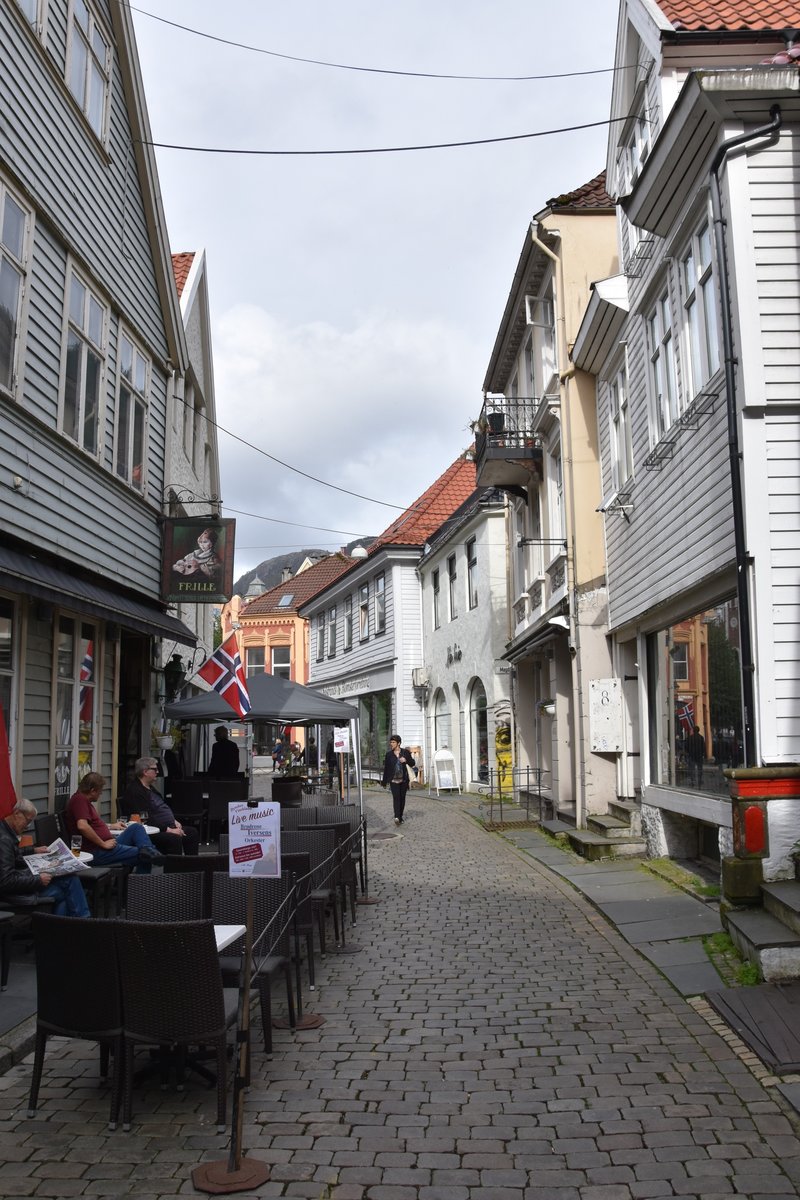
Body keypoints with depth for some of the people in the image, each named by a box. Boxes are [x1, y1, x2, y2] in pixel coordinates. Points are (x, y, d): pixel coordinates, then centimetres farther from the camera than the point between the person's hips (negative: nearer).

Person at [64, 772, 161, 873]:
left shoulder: (83, 800, 20)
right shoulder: (80, 800, -15)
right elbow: (82, 826, -30)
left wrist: (111, 826, 39)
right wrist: (103, 843, -22)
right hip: (97, 852, -11)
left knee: (136, 827, 2)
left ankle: (147, 850, -19)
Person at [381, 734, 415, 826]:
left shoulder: (405, 752, 3)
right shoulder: (389, 754, 3)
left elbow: (412, 763, 8)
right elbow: (386, 768, 6)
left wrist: (406, 760, -14)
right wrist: (384, 781, 7)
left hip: (403, 780, 2)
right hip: (393, 780, -2)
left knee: (402, 798, 8)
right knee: (396, 797, -16)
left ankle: (400, 817, 20)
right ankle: (396, 817, -24)